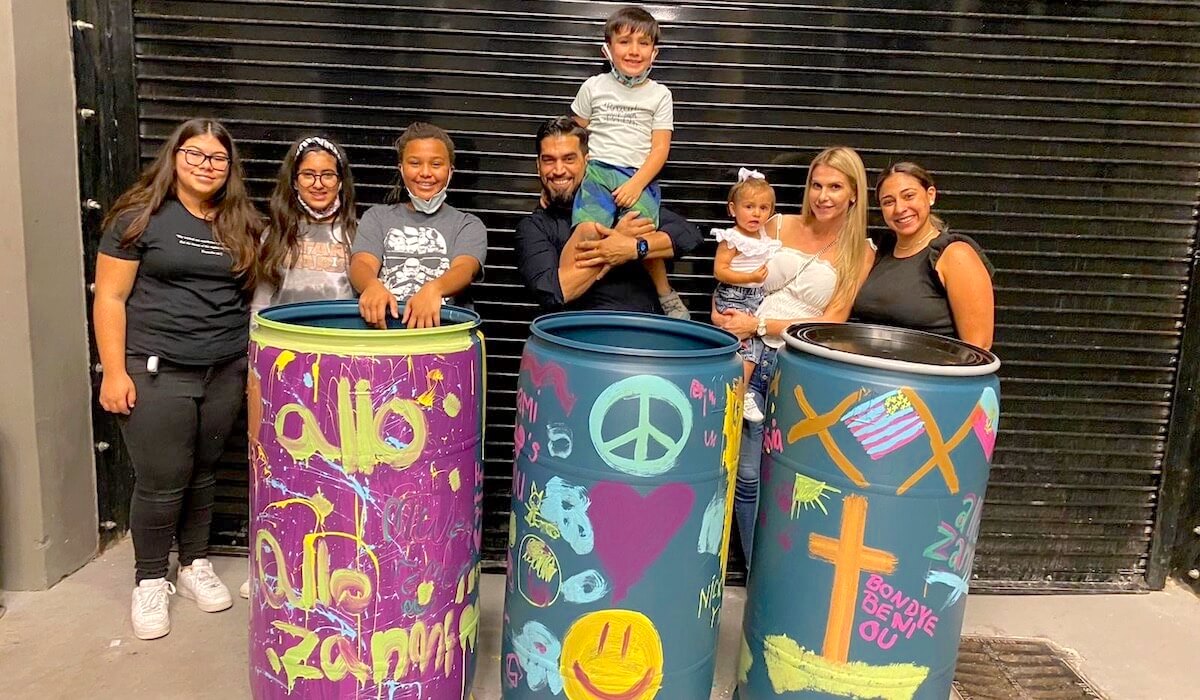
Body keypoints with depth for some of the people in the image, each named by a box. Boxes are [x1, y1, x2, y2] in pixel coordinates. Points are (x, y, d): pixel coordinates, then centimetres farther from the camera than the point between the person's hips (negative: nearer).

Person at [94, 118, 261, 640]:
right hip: (156, 373, -4)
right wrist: (114, 371, -10)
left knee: (203, 474, 14)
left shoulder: (241, 225, 8)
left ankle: (195, 565, 32)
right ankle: (150, 581, 22)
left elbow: (251, 297, 13)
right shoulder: (141, 216, -4)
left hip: (225, 374, 4)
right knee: (161, 483, 2)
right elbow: (110, 297, -5)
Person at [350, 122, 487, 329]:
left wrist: (434, 289, -30)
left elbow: (465, 270, -7)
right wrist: (372, 285, -23)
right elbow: (361, 265, 0)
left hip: (446, 329, -1)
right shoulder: (377, 217, 17)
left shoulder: (468, 225, 12)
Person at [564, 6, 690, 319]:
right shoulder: (593, 87, 12)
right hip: (597, 171, 1)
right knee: (588, 230, -28)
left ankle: (666, 295, -7)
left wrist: (637, 184, -11)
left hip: (639, 176, -1)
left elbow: (660, 149, 3)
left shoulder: (659, 94, 10)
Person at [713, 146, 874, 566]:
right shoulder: (779, 227, 10)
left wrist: (759, 325, -11)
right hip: (751, 359, 2)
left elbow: (830, 325, -4)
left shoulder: (861, 253, 4)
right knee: (747, 473, -2)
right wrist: (722, 316, -6)